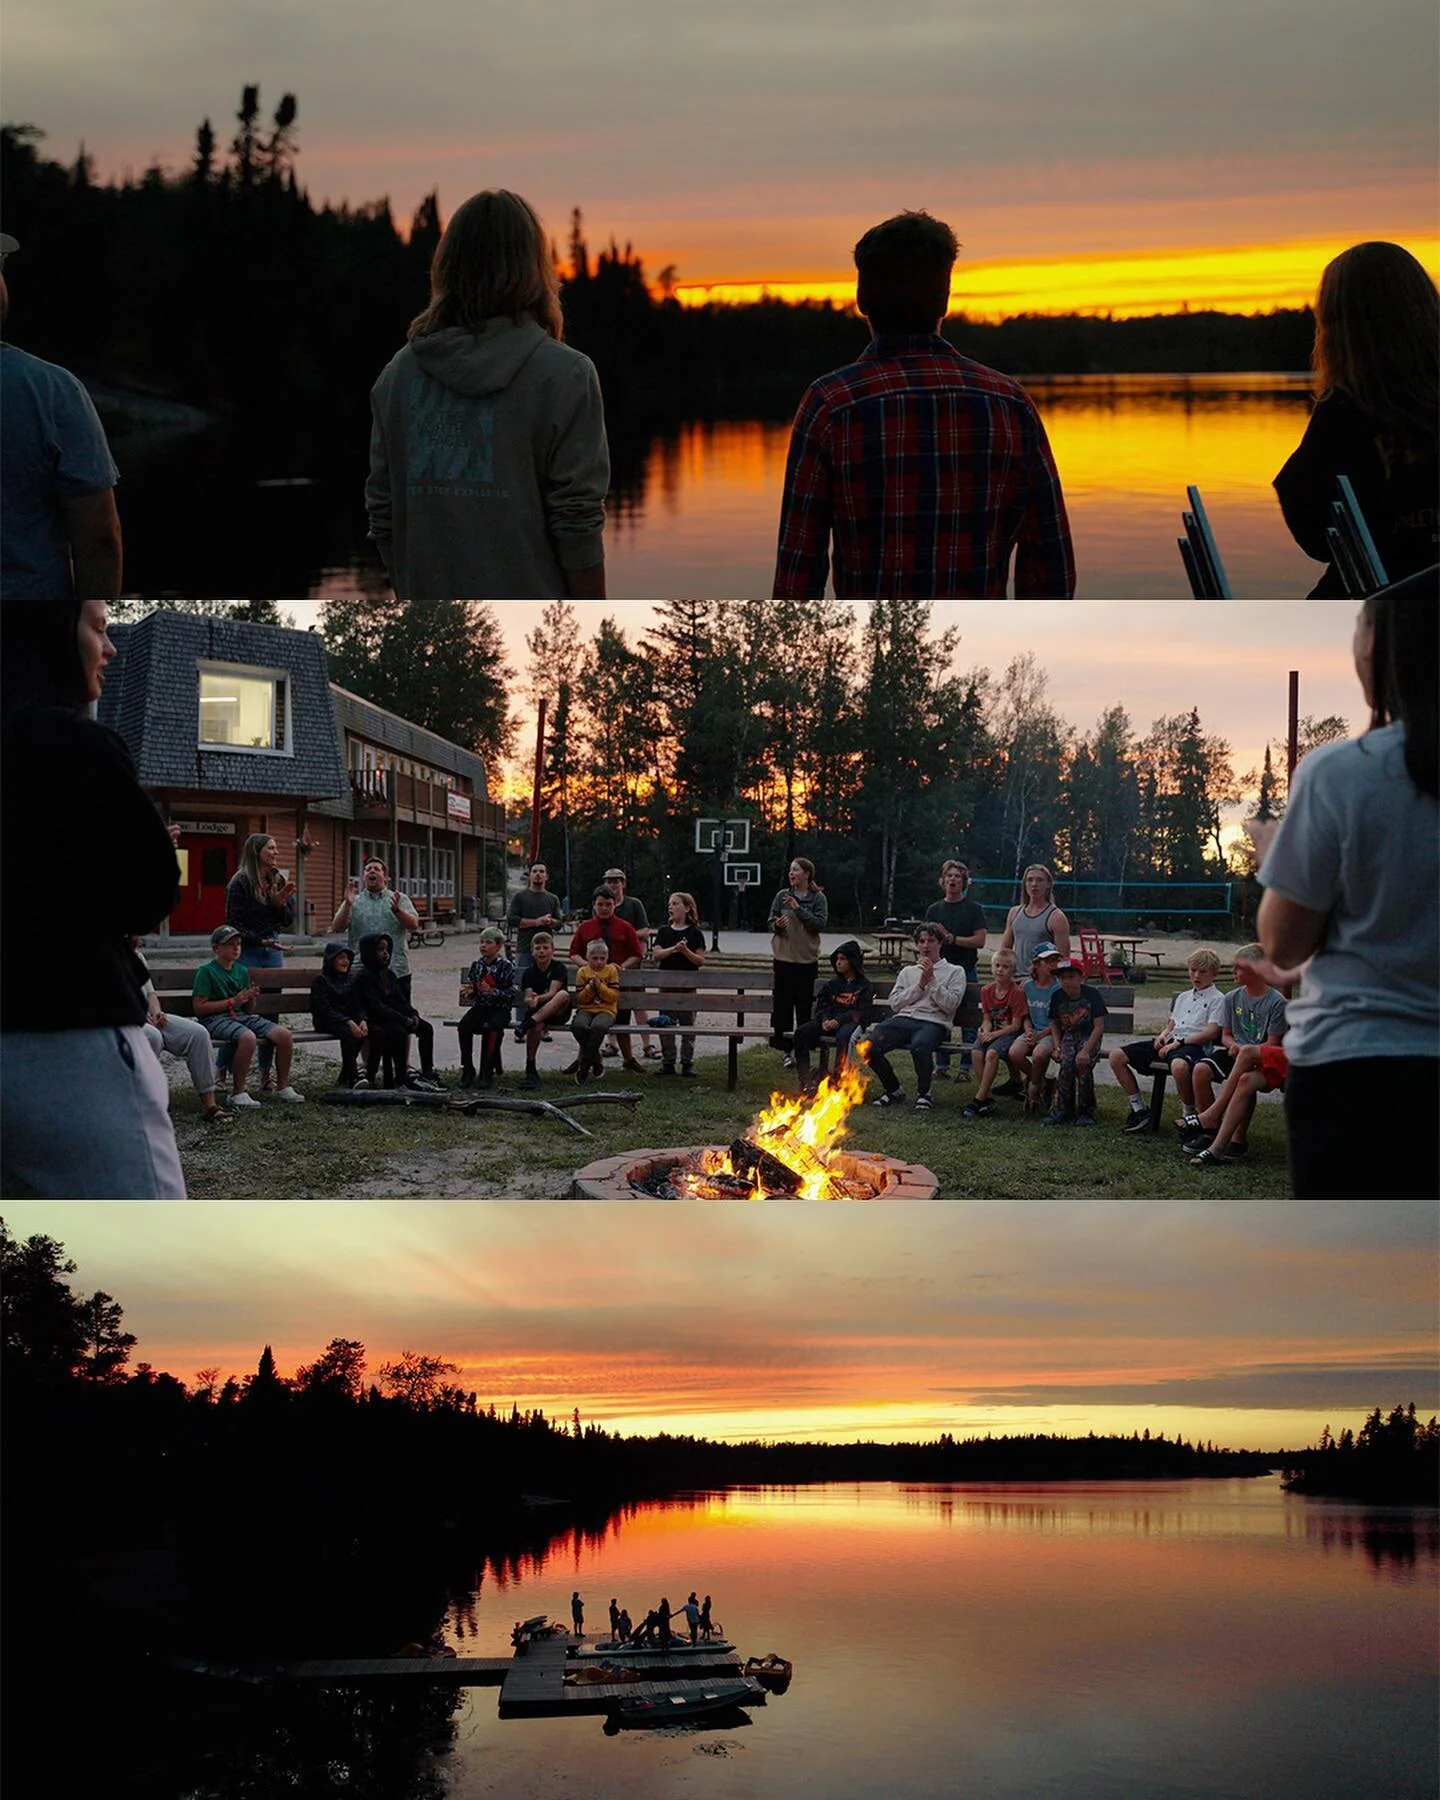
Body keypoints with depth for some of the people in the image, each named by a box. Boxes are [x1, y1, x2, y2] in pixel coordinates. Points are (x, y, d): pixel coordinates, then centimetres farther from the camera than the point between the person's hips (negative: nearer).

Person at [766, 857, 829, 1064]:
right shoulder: (782, 896, 5)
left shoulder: (818, 898, 0)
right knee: (783, 1004, 1)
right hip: (783, 958, 1)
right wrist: (777, 925, -15)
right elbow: (771, 922, 7)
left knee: (804, 1006, 2)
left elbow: (820, 924, -10)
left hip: (807, 959, -1)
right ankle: (786, 1050, 8)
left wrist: (798, 909, -16)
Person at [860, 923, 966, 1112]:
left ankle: (924, 1093, -14)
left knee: (919, 1046, -42)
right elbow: (895, 1003, 12)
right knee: (866, 1046, -25)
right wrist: (920, 985, 4)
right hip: (903, 1019, 4)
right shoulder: (907, 972, 27)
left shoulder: (954, 972, 15)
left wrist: (931, 981, -2)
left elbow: (950, 1005, 0)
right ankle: (893, 1090, -1)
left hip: (933, 1022, -4)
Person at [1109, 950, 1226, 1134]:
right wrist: (1163, 1034, 3)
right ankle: (1139, 1109, 2)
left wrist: (1179, 1042, -15)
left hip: (1193, 1045, -8)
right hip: (1169, 1043, 8)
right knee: (1116, 1056, -4)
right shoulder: (1183, 997, 26)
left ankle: (1188, 1114, -21)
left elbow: (1212, 1032, -10)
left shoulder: (1217, 999, 2)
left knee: (1179, 1065, -46)